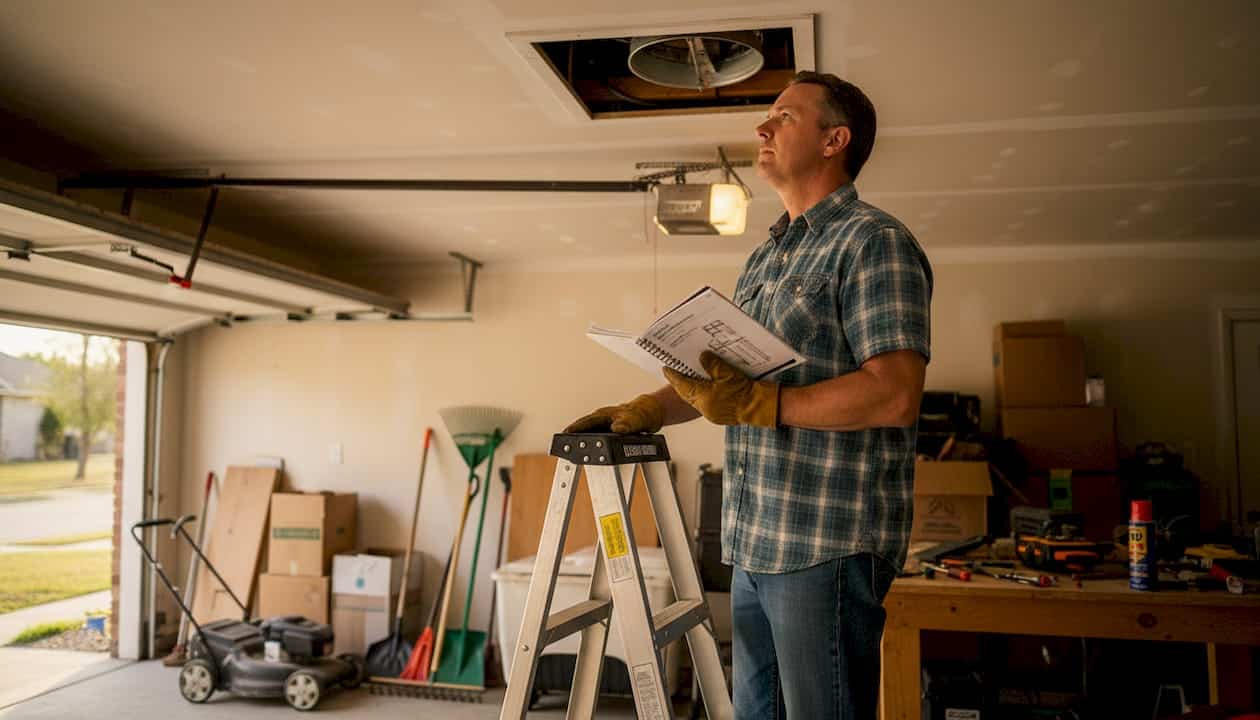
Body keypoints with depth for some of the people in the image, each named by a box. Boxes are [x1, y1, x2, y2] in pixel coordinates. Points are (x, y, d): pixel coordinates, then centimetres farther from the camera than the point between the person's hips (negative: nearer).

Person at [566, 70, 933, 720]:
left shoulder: (874, 241, -9)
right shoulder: (766, 255, 19)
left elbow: (895, 394, -20)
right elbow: (725, 371, 25)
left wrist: (757, 404, -25)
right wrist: (651, 408, 10)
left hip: (828, 542, -9)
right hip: (755, 542, 9)